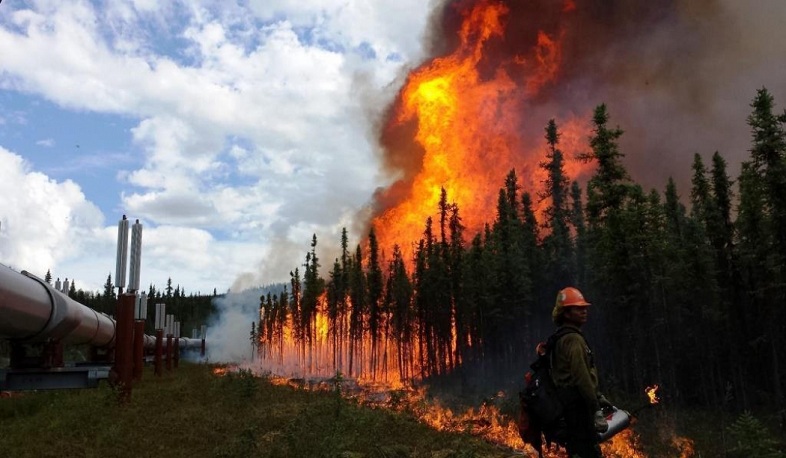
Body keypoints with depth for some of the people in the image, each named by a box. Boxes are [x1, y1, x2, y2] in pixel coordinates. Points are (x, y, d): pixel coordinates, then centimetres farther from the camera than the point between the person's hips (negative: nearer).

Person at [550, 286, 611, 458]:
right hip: (578, 404, -10)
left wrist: (597, 396, 25)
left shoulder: (562, 338, 16)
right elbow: (582, 376, -22)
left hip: (571, 403, 10)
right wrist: (596, 410, -21)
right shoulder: (573, 339, -15)